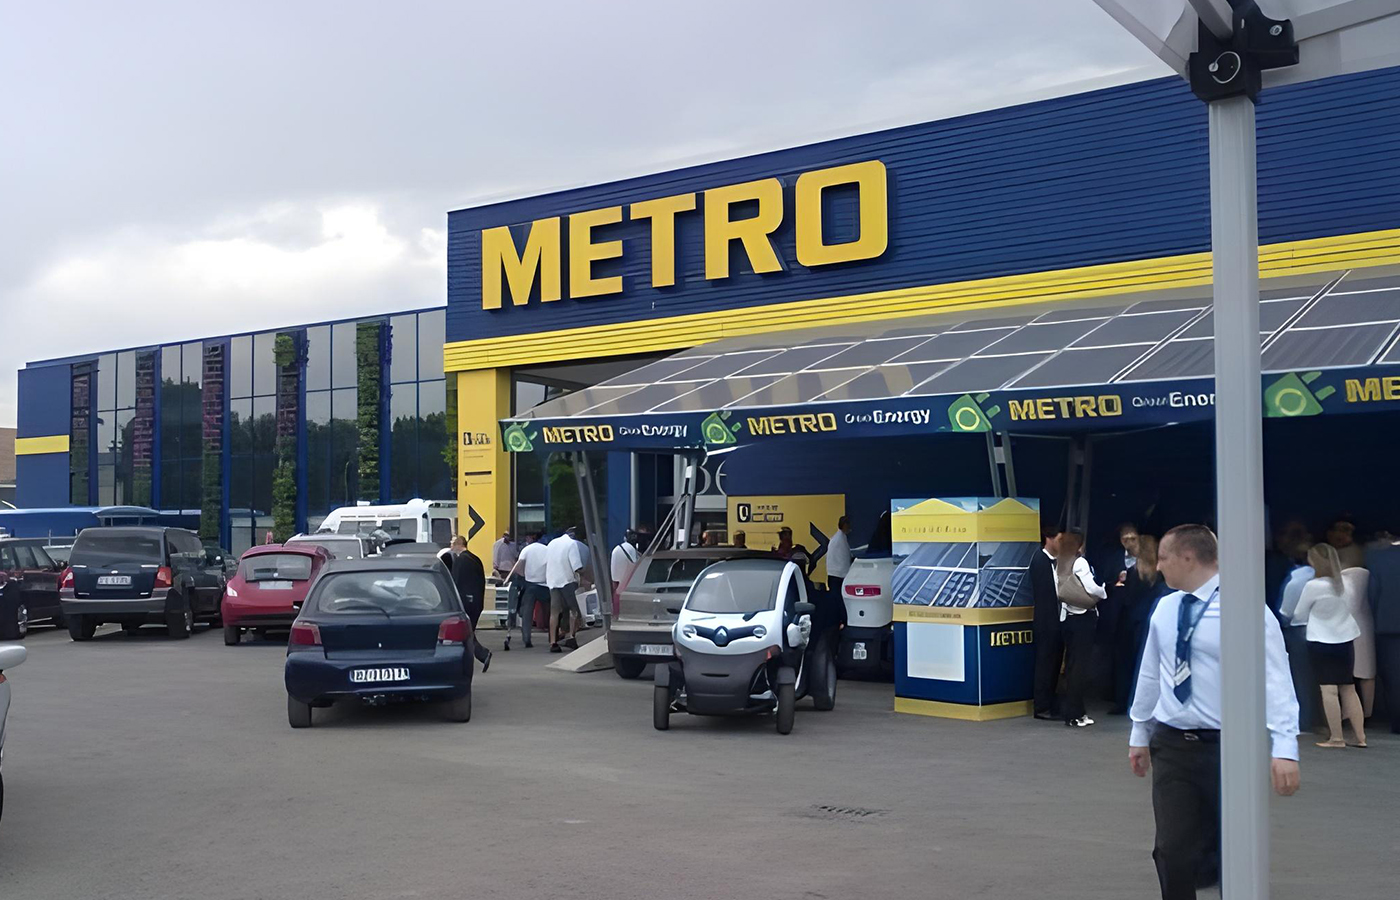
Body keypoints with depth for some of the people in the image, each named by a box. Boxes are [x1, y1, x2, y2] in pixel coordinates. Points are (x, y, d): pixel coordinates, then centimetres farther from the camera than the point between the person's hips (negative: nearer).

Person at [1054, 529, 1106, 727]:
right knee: (1081, 664, -3)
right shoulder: (1080, 563, -11)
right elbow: (1091, 588, -18)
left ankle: (1073, 710, 16)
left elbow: (1058, 591, 8)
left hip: (1066, 617, 7)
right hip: (1083, 616, -7)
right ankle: (1074, 714, -2)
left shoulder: (1058, 564, 8)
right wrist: (1103, 592, -1)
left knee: (1071, 663, 12)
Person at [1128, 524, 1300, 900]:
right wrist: (1140, 733, 20)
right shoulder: (1165, 609, 7)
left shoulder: (1246, 607, -11)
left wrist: (1284, 748, -24)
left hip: (1227, 747, -4)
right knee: (1173, 852, -1)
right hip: (1171, 746, 4)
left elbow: (1275, 679, -15)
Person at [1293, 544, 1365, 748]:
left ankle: (1336, 737, -6)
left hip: (1321, 641, -6)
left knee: (1328, 689, -4)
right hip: (1345, 639, 6)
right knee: (1348, 688, 11)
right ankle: (1360, 736, 11)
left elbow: (1300, 613, -4)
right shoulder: (1343, 583, 2)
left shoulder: (1313, 586, -15)